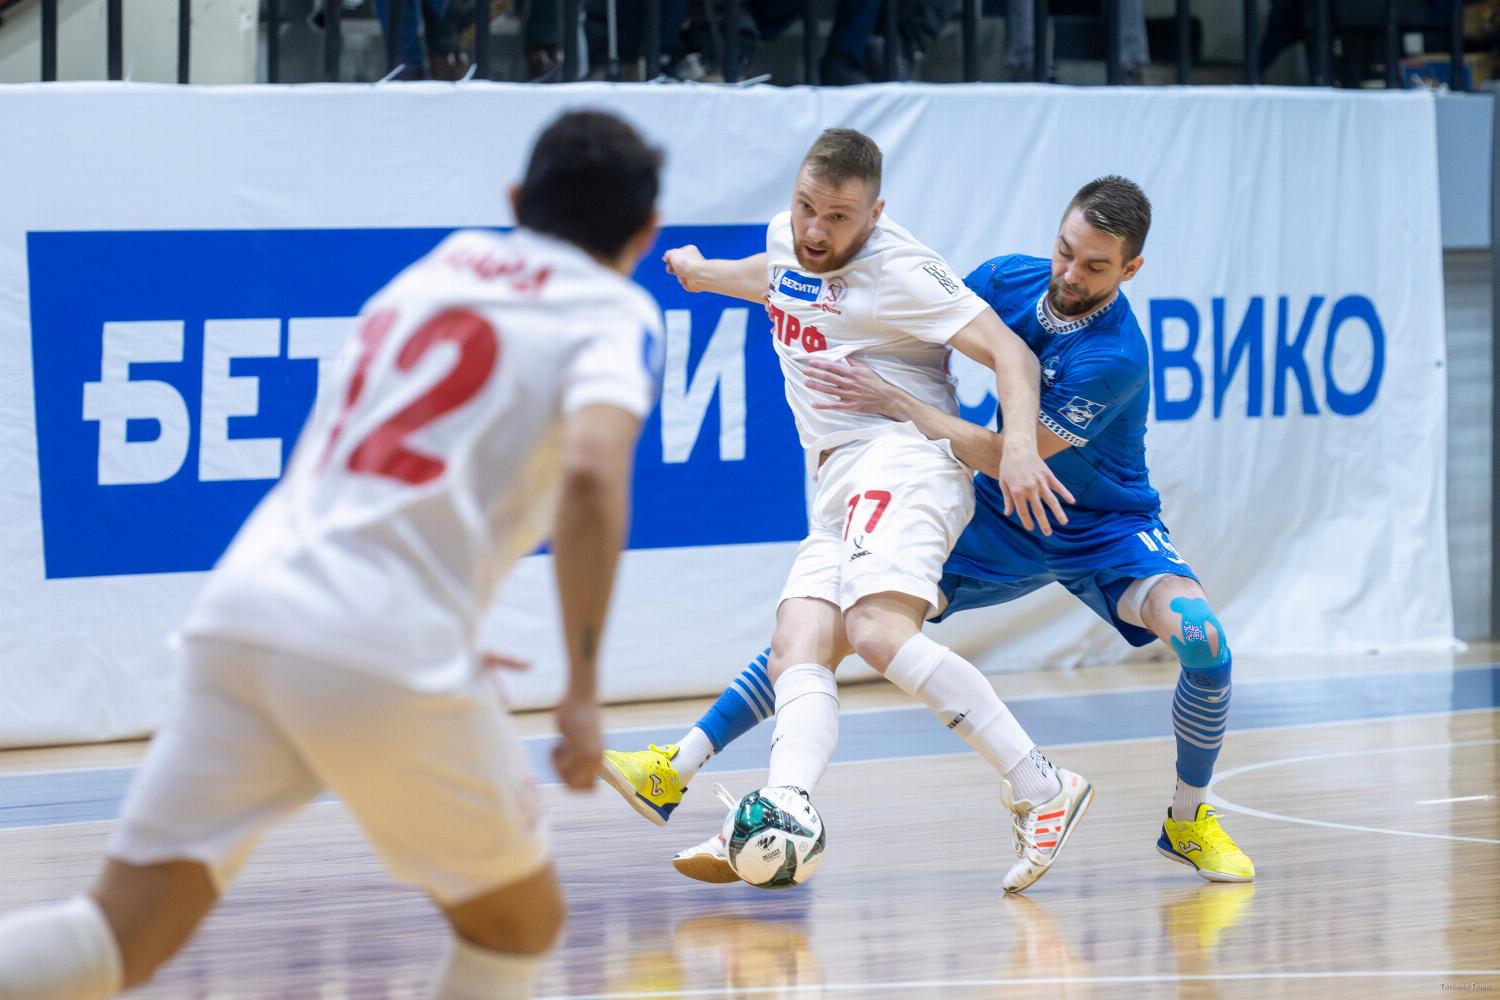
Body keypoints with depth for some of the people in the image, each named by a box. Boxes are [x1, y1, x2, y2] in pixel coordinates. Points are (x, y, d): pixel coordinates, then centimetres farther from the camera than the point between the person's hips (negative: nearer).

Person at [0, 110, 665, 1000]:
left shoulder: (447, 262, 24)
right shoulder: (615, 314, 6)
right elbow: (592, 472, -15)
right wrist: (583, 688, -12)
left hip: (246, 605, 5)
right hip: (391, 654, -5)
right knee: (522, 923, 18)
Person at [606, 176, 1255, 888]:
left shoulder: (1114, 359, -30)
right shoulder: (1009, 279, -11)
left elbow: (1007, 457, -29)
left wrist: (892, 401, -28)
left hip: (1106, 531, -4)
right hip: (1001, 520, 5)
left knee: (1201, 639, -30)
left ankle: (1188, 820, -4)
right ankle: (675, 772, -8)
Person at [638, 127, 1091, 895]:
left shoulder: (897, 269, -8)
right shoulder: (786, 240, 16)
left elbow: (1008, 350, -13)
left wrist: (1018, 446, -30)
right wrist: (705, 275, 62)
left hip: (903, 459, -9)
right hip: (839, 495, 9)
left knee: (879, 633, -31)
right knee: (796, 658, -14)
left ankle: (1043, 791, -29)